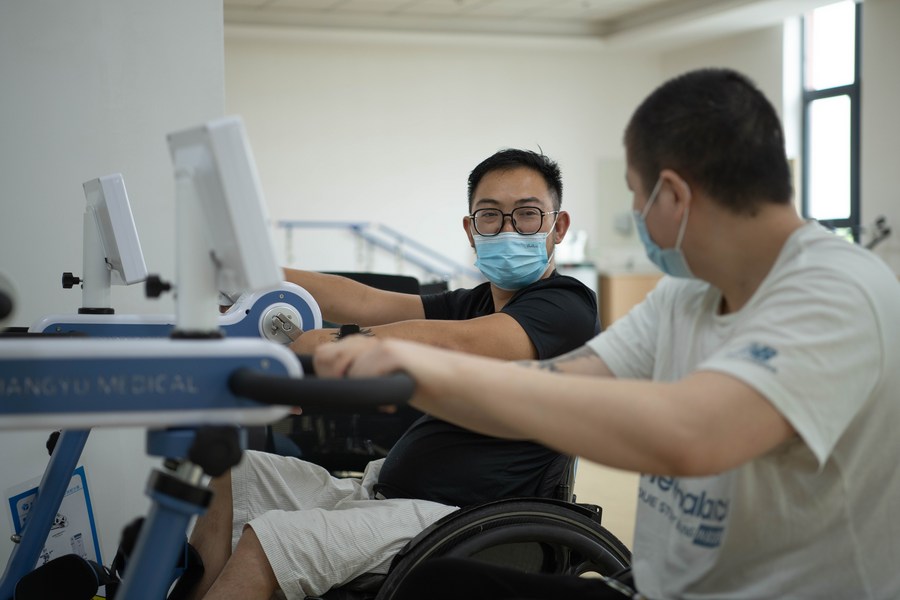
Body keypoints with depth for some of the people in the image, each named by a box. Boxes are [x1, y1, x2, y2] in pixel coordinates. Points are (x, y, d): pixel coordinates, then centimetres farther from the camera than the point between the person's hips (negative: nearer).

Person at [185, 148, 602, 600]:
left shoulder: (564, 307, -10)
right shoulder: (475, 303, 18)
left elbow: (447, 345, -26)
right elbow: (362, 303, 6)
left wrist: (334, 346, -37)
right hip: (382, 489, 10)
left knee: (264, 543, -22)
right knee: (227, 476, 8)